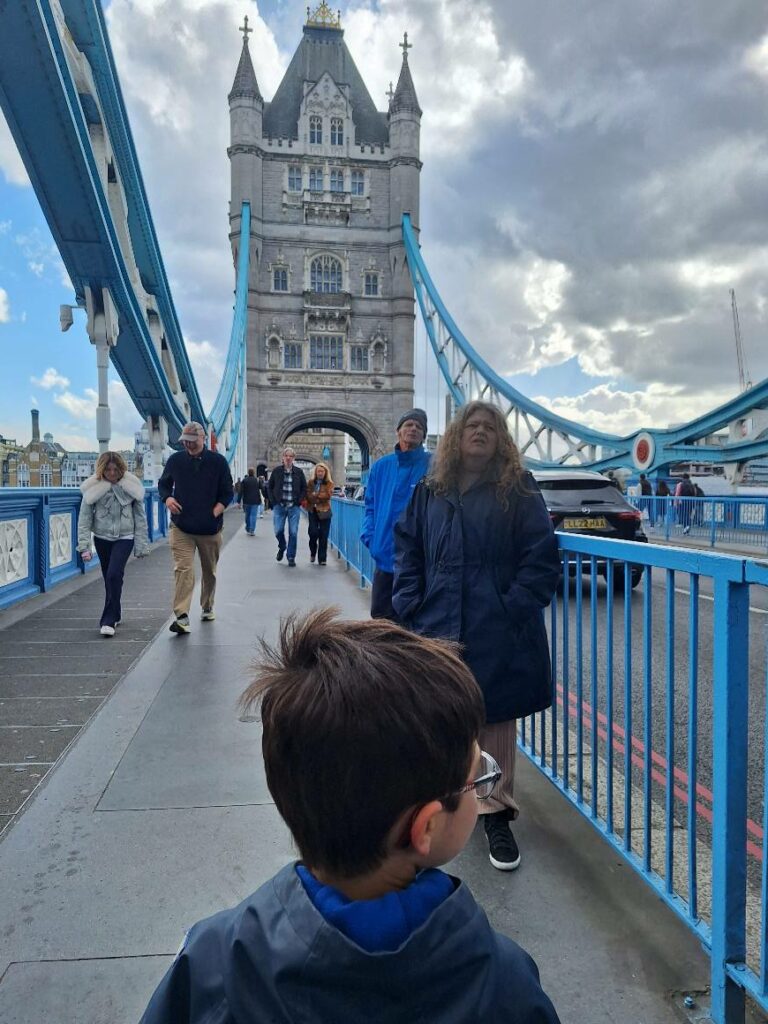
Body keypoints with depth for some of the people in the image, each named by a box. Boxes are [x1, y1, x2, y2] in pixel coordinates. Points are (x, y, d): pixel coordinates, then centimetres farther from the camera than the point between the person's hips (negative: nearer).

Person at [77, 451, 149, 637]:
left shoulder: (131, 487, -6)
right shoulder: (93, 488, -7)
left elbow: (140, 517, 0)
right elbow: (84, 518, -5)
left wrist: (142, 545, -1)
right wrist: (84, 547, -10)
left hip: (124, 538, -2)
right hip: (101, 538, 2)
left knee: (114, 575, -16)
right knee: (109, 578, 11)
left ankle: (108, 621, -11)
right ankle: (115, 614, 32)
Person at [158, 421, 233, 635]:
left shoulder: (218, 462, -1)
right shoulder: (175, 460, 4)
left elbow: (227, 493, 2)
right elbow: (163, 484, 17)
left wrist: (215, 512, -12)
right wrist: (167, 498, -5)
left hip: (210, 528, 1)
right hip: (181, 527, 0)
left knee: (210, 571, 16)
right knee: (183, 570, -14)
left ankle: (207, 608, 37)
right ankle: (181, 617, -18)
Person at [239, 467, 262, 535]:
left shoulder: (244, 480, 1)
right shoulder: (257, 480, 2)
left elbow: (241, 491, -4)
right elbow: (262, 490, 0)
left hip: (246, 501, 1)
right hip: (255, 501, -1)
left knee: (247, 515, 15)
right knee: (253, 515, -2)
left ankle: (248, 529, 25)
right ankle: (252, 530, -11)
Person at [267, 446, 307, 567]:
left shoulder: (299, 472, 4)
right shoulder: (276, 471, 4)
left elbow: (304, 488, 10)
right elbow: (269, 487, 10)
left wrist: (299, 501, -2)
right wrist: (273, 501, 1)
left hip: (294, 507, 0)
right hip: (279, 506, 0)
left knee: (293, 532, -2)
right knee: (278, 531, -3)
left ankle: (291, 557, 8)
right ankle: (281, 548, 28)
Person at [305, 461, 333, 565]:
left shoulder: (329, 483, 5)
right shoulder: (311, 482, 9)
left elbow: (328, 495, -10)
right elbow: (308, 494, -2)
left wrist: (315, 495, -14)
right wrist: (320, 497, -17)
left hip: (324, 511, -1)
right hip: (313, 511, 1)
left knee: (323, 536, -1)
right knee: (313, 532, -9)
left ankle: (322, 559, 8)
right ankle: (313, 552, 19)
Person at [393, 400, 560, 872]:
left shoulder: (519, 492, 0)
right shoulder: (429, 493, 8)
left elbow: (541, 559, -5)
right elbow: (408, 554, 10)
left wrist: (514, 609, -15)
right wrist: (411, 609, 0)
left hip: (499, 636, -2)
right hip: (439, 630, 3)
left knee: (496, 720, 9)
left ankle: (497, 813, 27)